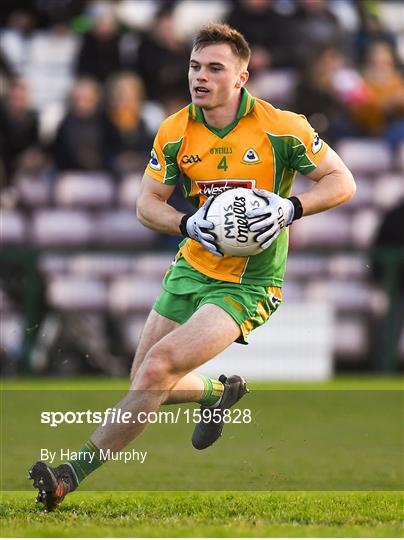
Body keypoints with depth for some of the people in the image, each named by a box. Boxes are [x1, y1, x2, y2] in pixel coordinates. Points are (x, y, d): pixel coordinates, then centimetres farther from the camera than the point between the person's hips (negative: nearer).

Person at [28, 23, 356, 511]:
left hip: (247, 284, -6)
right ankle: (221, 390, 41)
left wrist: (290, 209, -21)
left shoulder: (281, 128, -12)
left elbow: (342, 182, -5)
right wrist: (189, 224, -17)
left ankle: (75, 473, -19)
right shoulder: (174, 133, -2)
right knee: (145, 385, 8)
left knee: (160, 364, -22)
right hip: (192, 267, 6)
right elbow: (147, 204, 3)